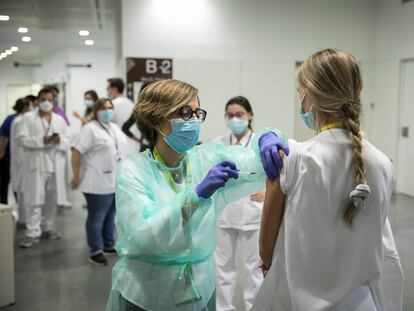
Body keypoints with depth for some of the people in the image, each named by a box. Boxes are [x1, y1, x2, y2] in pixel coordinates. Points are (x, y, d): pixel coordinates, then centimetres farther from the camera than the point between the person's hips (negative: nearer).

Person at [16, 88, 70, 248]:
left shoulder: (60, 119, 15)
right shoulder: (28, 117, 3)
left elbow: (68, 142, 11)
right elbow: (20, 138, -7)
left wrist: (60, 140, -12)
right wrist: (41, 140, -17)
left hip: (55, 166, 4)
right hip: (36, 165, -4)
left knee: (51, 200, 10)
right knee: (35, 200, -5)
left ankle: (46, 228, 23)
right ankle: (33, 233, -2)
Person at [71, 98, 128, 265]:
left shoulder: (115, 128, 13)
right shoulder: (90, 129, -12)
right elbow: (76, 151, -15)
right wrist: (76, 176, -16)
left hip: (117, 181, 8)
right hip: (99, 183, -8)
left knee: (110, 217, 16)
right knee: (96, 218, 0)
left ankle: (109, 245, 27)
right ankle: (95, 251, 6)